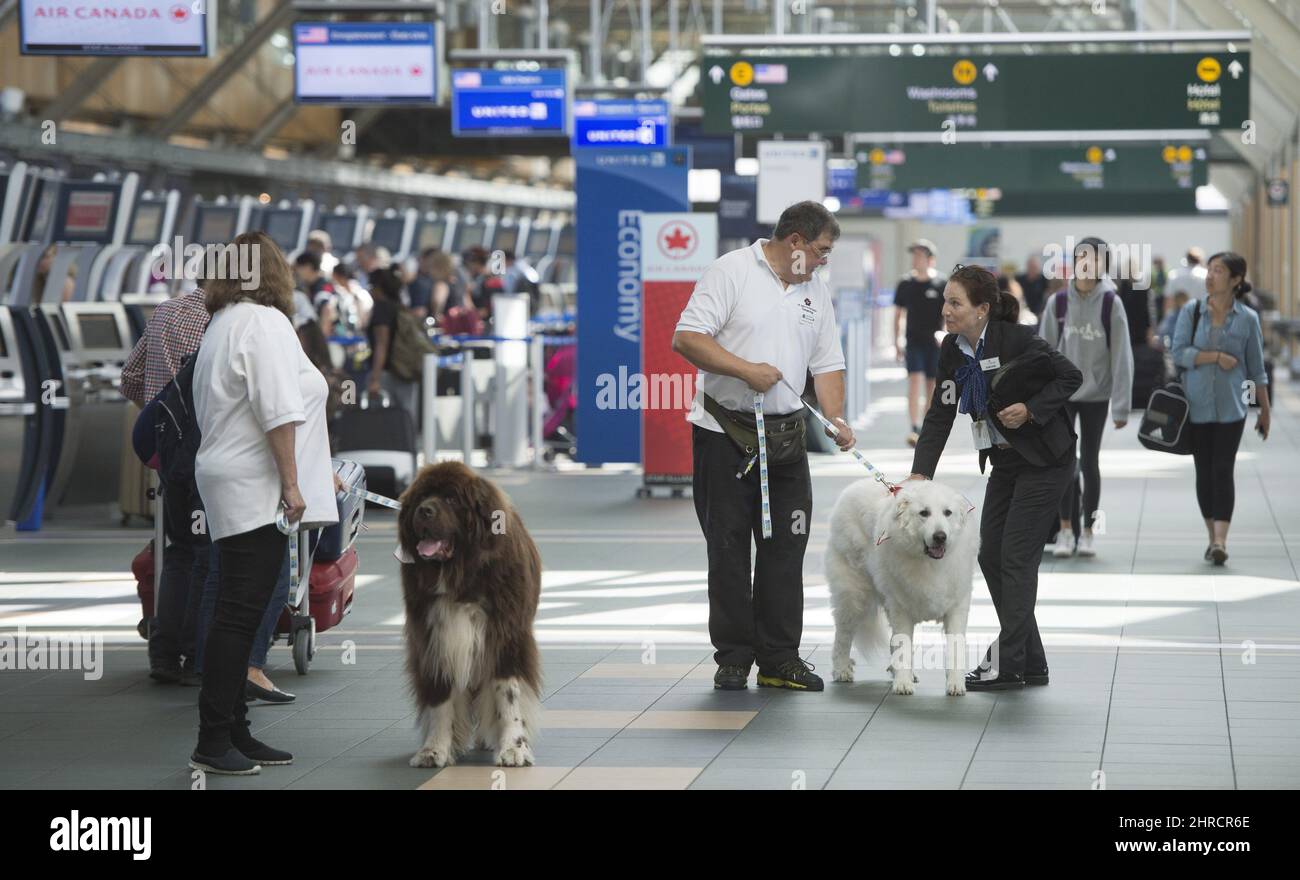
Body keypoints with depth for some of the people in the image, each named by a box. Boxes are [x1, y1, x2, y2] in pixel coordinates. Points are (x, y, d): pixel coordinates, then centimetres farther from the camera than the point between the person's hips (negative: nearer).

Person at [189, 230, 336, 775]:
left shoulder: (221, 324, 21)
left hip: (229, 484, 10)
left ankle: (234, 735, 13)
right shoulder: (264, 322, -9)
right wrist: (291, 482, -17)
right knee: (240, 613, -10)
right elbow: (277, 410, -17)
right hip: (255, 489, -10)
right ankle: (214, 742, -11)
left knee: (239, 613, 10)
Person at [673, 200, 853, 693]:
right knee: (728, 548, 1)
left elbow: (827, 363, 13)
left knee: (786, 546, 3)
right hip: (723, 430, -5)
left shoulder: (815, 290, 12)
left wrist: (836, 420, -3)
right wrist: (747, 370, -19)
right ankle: (733, 658, 8)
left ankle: (780, 659, 9)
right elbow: (686, 337, -13)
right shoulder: (731, 272, -7)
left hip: (785, 435, 5)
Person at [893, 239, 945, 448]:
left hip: (934, 343, 0)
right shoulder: (905, 284, 3)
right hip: (914, 342, 0)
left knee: (931, 386, 7)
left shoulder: (940, 285, -3)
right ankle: (915, 430, -19)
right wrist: (897, 343, 9)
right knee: (914, 382, -13)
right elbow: (898, 314, 10)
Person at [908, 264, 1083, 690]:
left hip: (1045, 459, -8)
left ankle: (1008, 664, -2)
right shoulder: (952, 350, -1)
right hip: (1005, 460, 8)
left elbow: (1071, 376, -14)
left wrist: (1030, 409, -24)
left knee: (1016, 556, -8)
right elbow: (940, 416, -1)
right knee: (990, 555, 6)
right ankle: (1030, 663, 14)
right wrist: (920, 473, -10)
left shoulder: (1017, 339, -22)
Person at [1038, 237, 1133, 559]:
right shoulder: (1058, 302, -4)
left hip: (1096, 394, -1)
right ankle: (1065, 530, 8)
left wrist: (1121, 405, -11)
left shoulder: (1111, 303, -8)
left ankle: (1088, 531, 16)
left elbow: (1121, 355, -8)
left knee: (1089, 462, 6)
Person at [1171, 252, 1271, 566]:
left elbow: (1256, 368, 7)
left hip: (1231, 406, -2)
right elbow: (1179, 352, -6)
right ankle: (1213, 537, 18)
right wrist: (1217, 356, -15)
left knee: (1223, 470, -10)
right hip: (1197, 404, 2)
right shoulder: (1191, 311, 2)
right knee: (1204, 471, 6)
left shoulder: (1247, 319, 0)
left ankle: (1221, 541, -15)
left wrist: (1265, 410, 10)